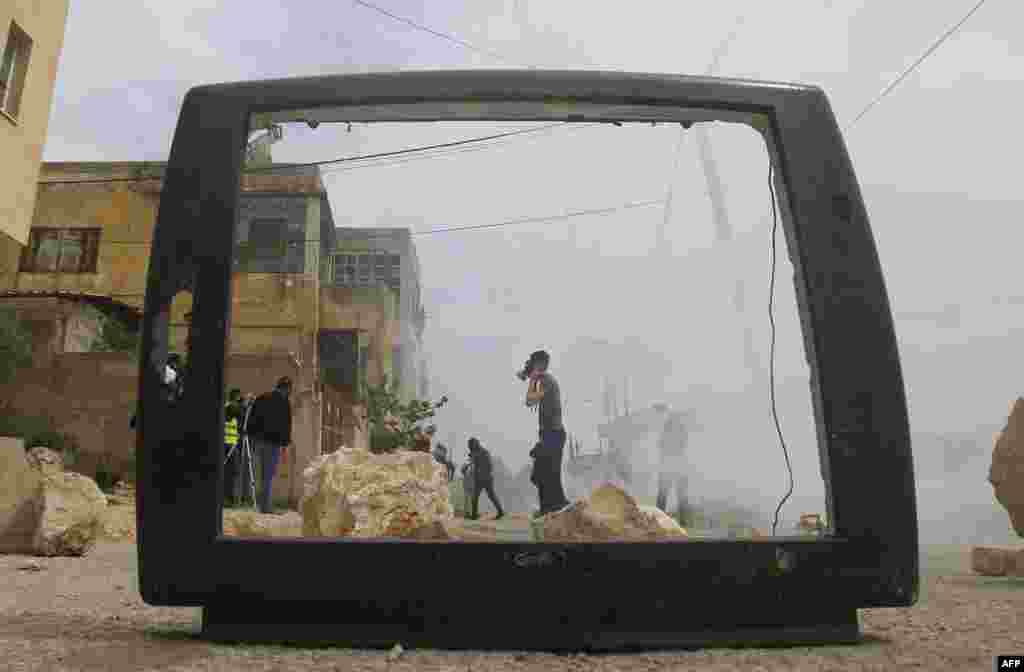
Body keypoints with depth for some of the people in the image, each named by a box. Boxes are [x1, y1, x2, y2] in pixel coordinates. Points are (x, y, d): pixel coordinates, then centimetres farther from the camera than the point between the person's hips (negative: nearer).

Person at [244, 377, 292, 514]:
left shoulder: (260, 398, 15)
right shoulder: (283, 401, -5)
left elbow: (250, 420, 17)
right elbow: (286, 424, -10)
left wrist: (251, 438, 20)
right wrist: (285, 445, -9)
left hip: (258, 440, 6)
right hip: (273, 441, -6)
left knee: (264, 473, 16)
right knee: (268, 474, -4)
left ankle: (261, 502, 18)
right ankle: (264, 506, -5)